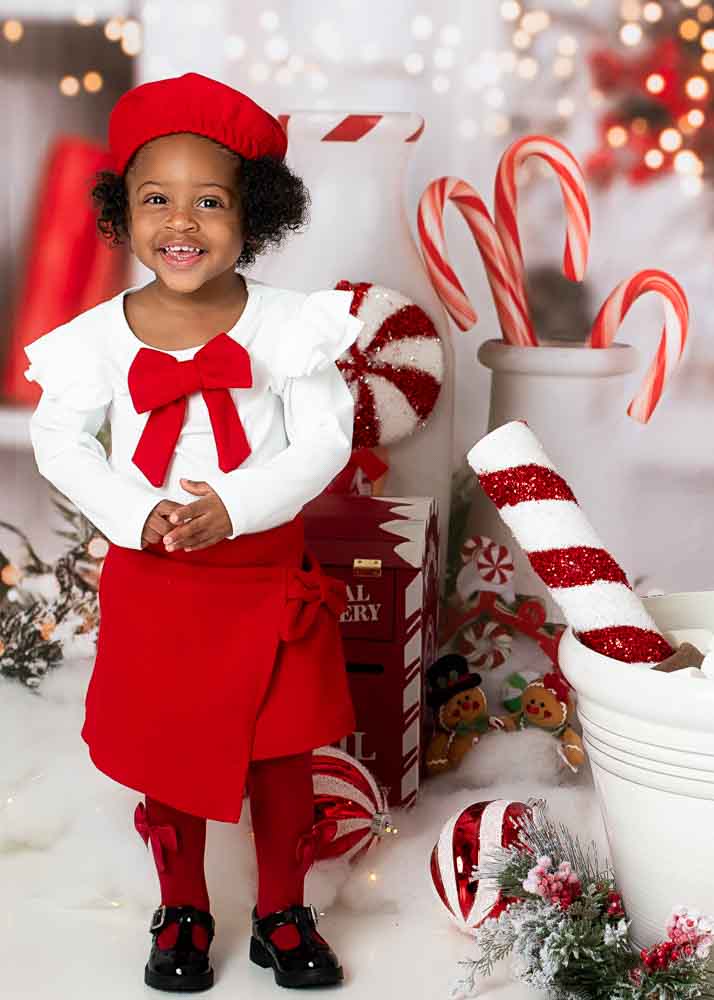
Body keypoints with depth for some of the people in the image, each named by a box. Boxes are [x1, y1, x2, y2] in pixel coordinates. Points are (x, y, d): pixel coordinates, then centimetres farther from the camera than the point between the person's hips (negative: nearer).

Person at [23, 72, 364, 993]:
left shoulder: (286, 323, -9)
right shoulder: (102, 335, -6)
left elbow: (323, 441, -10)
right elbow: (59, 440, -3)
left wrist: (234, 507, -23)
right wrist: (138, 515, -18)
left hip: (267, 570, 0)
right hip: (151, 575, 1)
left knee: (282, 755, 11)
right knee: (166, 756, 13)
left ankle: (282, 912, 32)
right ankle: (183, 912, 34)